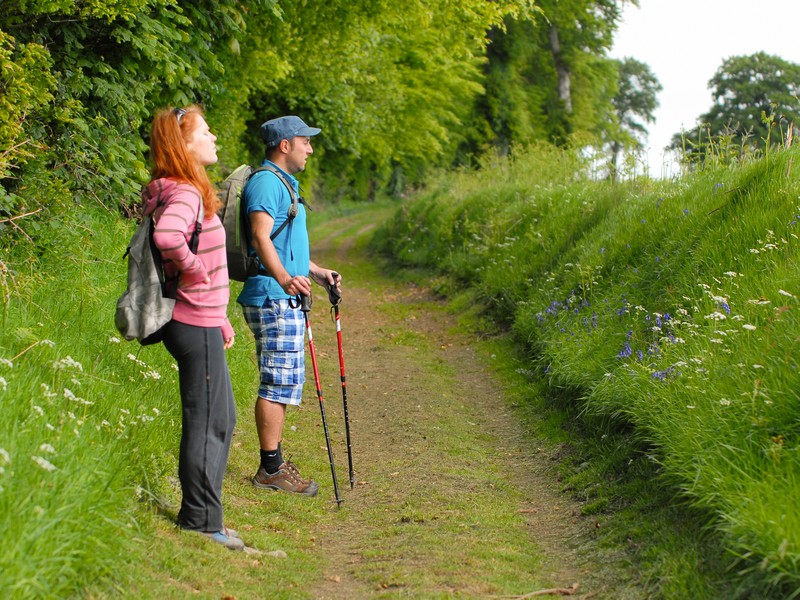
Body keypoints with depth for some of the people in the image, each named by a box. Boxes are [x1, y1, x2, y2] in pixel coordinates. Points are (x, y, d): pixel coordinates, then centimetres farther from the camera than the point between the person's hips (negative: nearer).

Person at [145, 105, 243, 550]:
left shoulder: (190, 192, 15)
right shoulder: (184, 194, -17)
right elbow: (166, 234, -40)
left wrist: (219, 317, 22)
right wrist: (192, 267, -21)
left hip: (202, 321, 10)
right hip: (195, 325, -10)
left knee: (222, 418, 17)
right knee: (207, 422, -3)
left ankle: (205, 517, 25)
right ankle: (200, 522, 7)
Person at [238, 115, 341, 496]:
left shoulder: (284, 183, 22)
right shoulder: (266, 182, -12)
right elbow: (260, 237, -26)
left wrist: (316, 272, 31)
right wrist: (284, 278, -40)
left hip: (284, 298, 11)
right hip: (273, 298, -11)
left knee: (285, 381, 14)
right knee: (280, 382, -9)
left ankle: (274, 461, 21)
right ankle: (270, 469, -5)